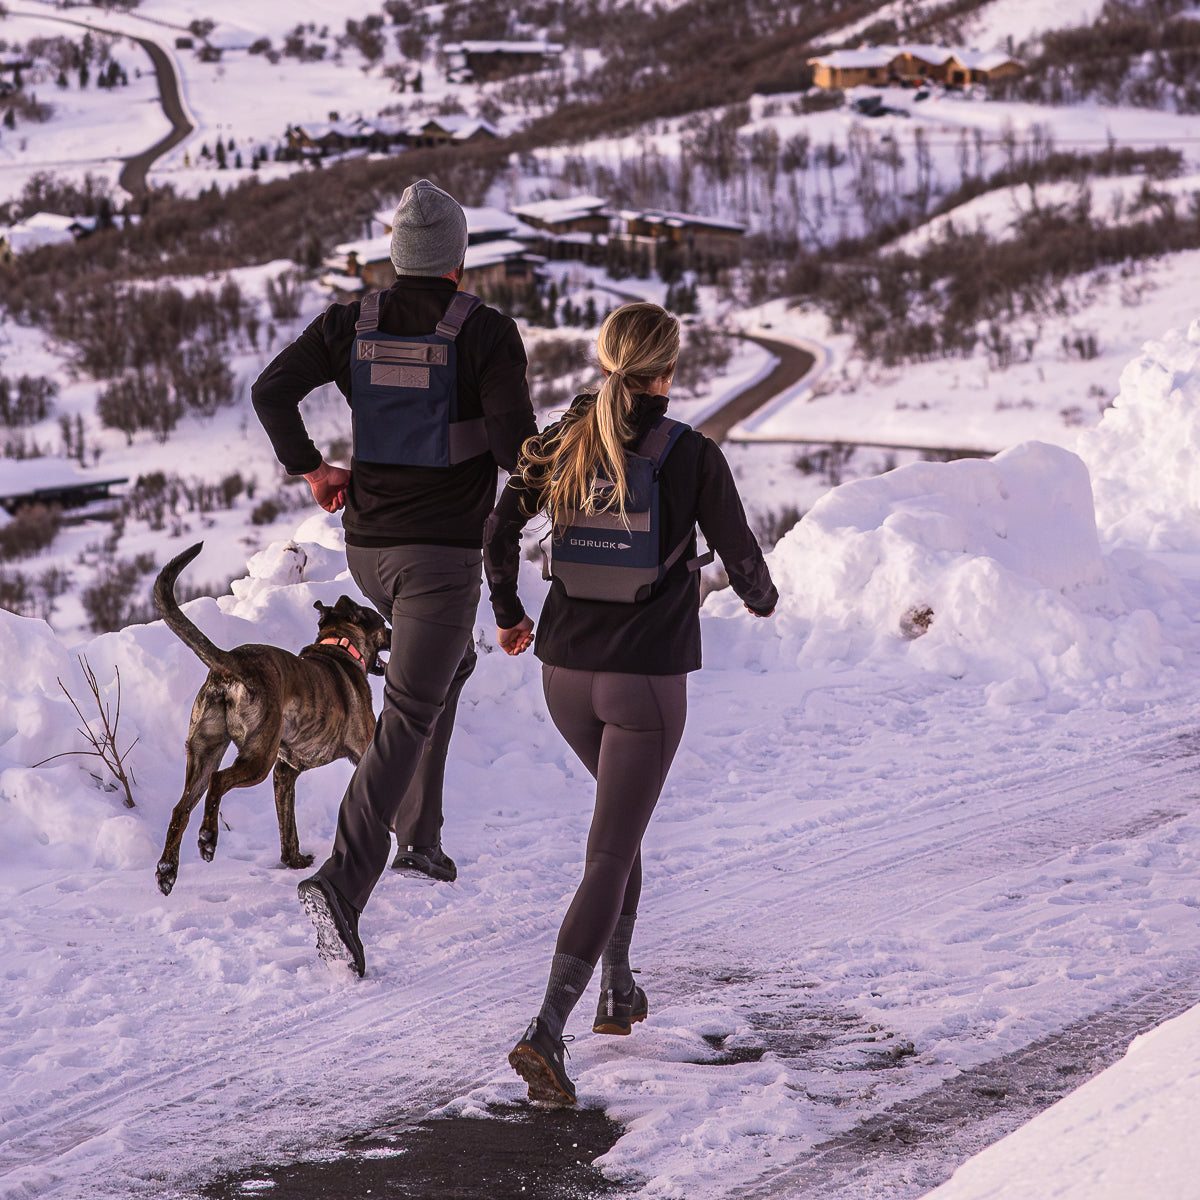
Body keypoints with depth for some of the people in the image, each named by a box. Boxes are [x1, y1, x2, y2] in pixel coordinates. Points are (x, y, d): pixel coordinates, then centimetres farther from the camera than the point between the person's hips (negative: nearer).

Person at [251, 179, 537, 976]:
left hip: (368, 547, 6)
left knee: (450, 662, 31)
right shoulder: (488, 332, -12)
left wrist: (310, 469, 6)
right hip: (444, 551, -6)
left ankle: (419, 833, 27)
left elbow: (271, 390, -6)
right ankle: (344, 883, -27)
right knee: (406, 721, -9)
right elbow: (514, 444, -20)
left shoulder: (354, 323, 2)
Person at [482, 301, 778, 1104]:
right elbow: (741, 558, -4)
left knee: (622, 814, 29)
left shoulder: (565, 443, 0)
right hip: (648, 678, -5)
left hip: (565, 673, 5)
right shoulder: (693, 456, -10)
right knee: (610, 857, -4)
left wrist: (507, 615, 20)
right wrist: (762, 600, 19)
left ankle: (619, 989, 33)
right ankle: (547, 1033, -18)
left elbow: (498, 533, 2)